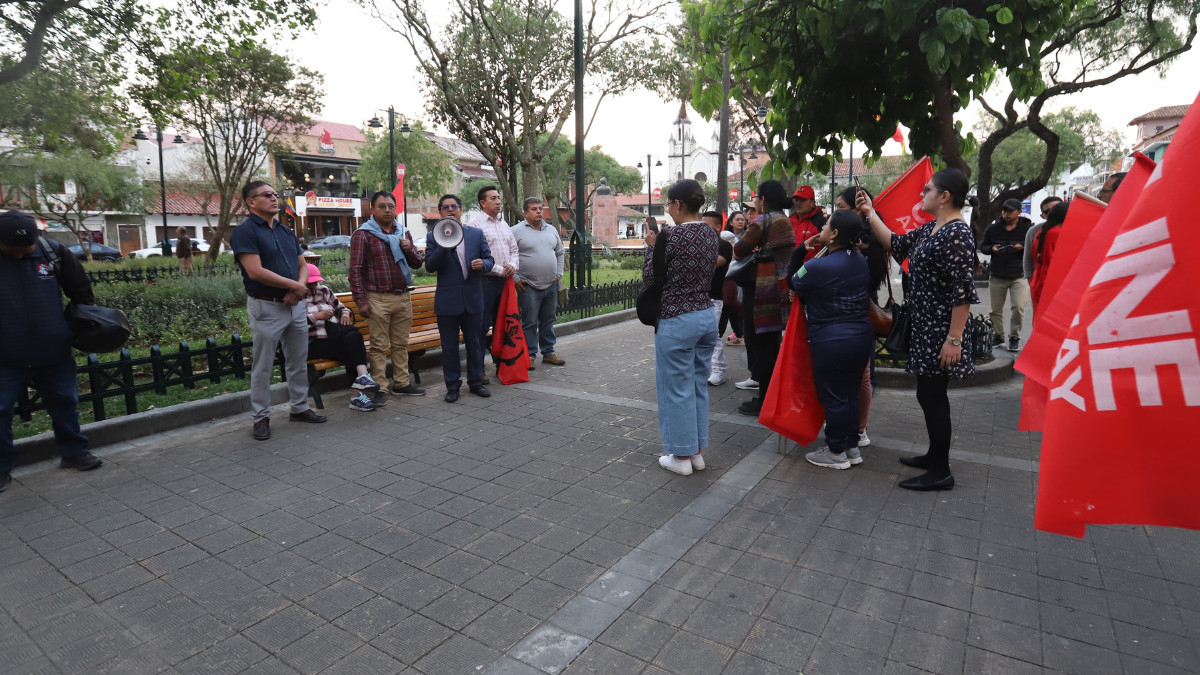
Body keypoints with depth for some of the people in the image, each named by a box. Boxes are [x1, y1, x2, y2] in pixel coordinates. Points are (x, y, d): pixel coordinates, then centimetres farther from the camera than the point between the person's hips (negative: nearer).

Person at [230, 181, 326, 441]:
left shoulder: (286, 231, 13)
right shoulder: (245, 231, -9)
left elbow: (303, 265, 14)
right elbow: (256, 271, -20)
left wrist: (298, 289, -6)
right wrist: (295, 285, -12)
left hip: (296, 305, 7)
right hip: (266, 307, -7)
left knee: (298, 361, 14)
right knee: (263, 367, 4)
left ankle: (300, 407, 27)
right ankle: (261, 417, 15)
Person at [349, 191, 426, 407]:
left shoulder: (404, 233, 13)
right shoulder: (363, 235, -3)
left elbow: (417, 263, 14)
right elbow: (355, 270, -6)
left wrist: (409, 250, -8)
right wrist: (361, 300, -12)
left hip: (403, 297, 5)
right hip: (378, 299, -5)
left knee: (401, 344, 11)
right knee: (379, 346, -1)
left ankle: (401, 384, 20)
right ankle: (380, 388, 6)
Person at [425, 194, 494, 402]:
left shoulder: (477, 233, 7)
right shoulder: (434, 238, 2)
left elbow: (490, 260, 7)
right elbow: (430, 266, -8)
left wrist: (483, 264, -16)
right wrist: (444, 245, -19)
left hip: (473, 299, 2)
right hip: (447, 301, -2)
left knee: (475, 344, 11)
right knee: (449, 346, 6)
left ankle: (476, 382, 24)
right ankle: (452, 385, 17)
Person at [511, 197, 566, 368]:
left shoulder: (551, 230, 12)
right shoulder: (516, 231, -6)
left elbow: (561, 252, 22)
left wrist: (558, 274, 13)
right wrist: (514, 279, -10)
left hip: (551, 285, 5)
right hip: (528, 286, -5)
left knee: (548, 321, 12)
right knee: (529, 323, 0)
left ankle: (548, 352, 23)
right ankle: (530, 356, 9)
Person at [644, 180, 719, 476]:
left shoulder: (673, 236, -16)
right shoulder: (712, 233, 6)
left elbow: (649, 279, -9)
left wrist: (652, 246, 5)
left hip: (676, 321, -7)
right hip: (707, 315, 8)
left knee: (677, 389, 4)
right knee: (699, 386, 16)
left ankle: (681, 457, 15)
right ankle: (697, 451, 27)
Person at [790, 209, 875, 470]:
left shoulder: (817, 266, -19)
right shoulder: (861, 261, 4)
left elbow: (794, 285, 0)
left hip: (831, 341, -7)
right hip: (862, 336, 7)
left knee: (833, 398, 5)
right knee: (850, 394, 17)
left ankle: (837, 453, 16)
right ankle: (852, 447, 28)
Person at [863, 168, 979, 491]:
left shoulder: (957, 234, -18)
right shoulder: (930, 229, 10)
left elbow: (964, 292, -22)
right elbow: (896, 244, 18)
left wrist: (954, 339, -23)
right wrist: (870, 214, 14)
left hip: (940, 331, -10)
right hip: (925, 327, 10)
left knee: (931, 395, -2)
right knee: (930, 394, 18)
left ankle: (941, 472, 11)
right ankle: (935, 456, 33)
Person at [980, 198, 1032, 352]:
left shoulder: (1027, 228, -3)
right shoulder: (993, 228, 4)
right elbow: (982, 247, 10)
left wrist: (1022, 247, -20)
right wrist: (992, 249, -11)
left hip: (1019, 275, -2)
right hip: (997, 276, 2)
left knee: (1019, 307, -10)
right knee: (996, 309, 9)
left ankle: (1014, 337, 7)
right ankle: (998, 335, 25)